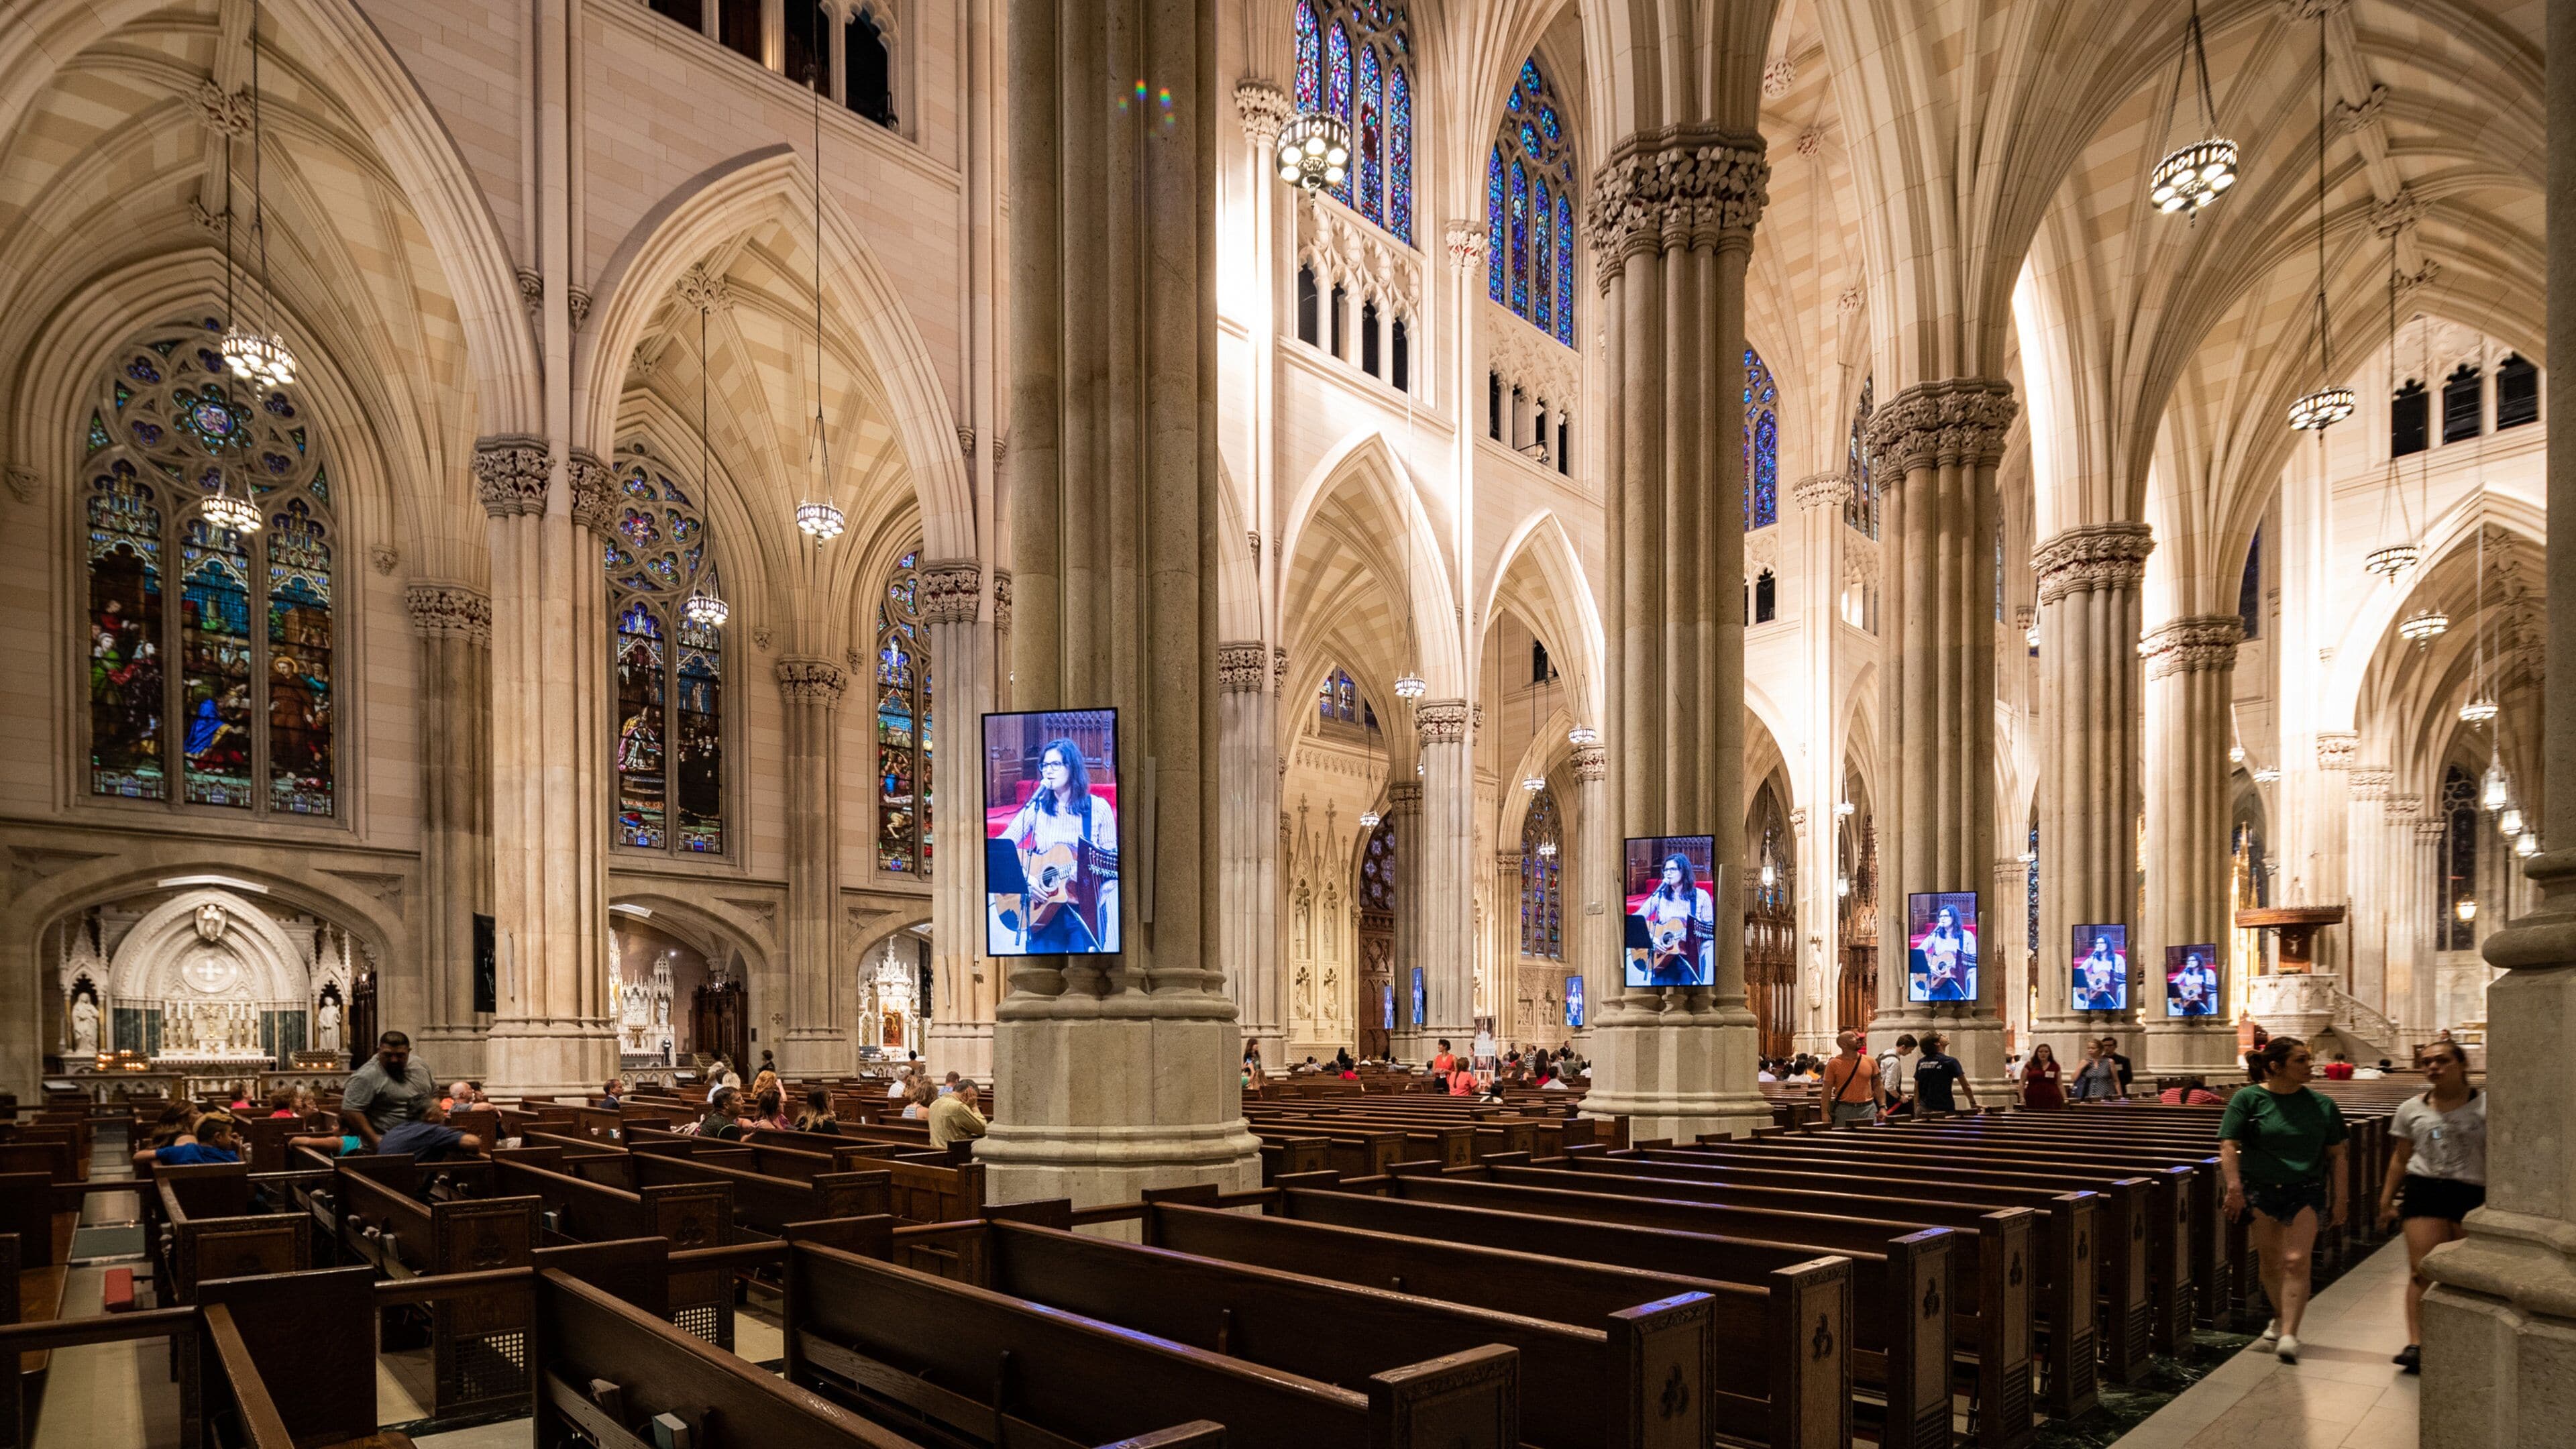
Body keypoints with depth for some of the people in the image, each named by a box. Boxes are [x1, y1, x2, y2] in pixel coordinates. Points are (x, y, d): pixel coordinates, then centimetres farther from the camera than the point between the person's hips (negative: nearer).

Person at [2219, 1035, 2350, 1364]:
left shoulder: (2322, 1105, 2)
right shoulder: (2248, 1099, -6)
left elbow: (2337, 1154, 8)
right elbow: (2229, 1145, -8)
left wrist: (2339, 1197, 5)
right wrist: (2234, 1188, -16)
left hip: (2306, 1192, 0)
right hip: (2260, 1189, 0)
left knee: (2296, 1262, -9)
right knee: (2271, 1261, 11)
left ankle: (2289, 1334, -6)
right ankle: (2281, 1317, 33)